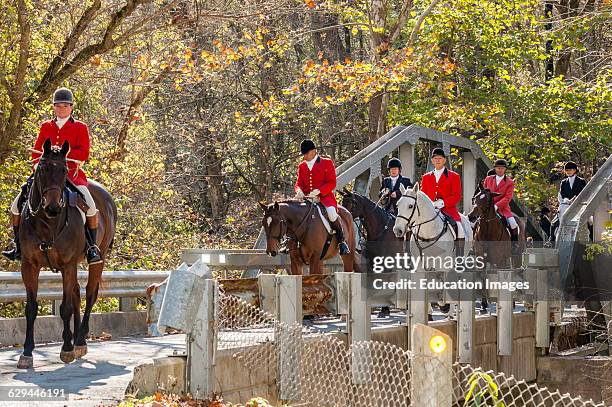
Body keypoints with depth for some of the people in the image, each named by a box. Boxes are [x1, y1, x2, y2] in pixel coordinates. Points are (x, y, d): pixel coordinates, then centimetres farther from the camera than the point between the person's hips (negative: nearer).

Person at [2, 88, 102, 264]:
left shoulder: (80, 127, 4)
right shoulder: (45, 127, 15)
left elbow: (84, 154, -7)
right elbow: (36, 151, 16)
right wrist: (37, 165, -5)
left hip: (72, 173, -3)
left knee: (90, 205, -26)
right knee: (17, 205, -6)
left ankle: (92, 247, -10)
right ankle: (18, 246, 8)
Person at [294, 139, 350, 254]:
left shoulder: (327, 162, 1)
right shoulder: (302, 166, 15)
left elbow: (332, 183, -5)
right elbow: (299, 183, 13)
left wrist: (317, 191, -20)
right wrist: (299, 191, -12)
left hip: (325, 196, -5)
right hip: (307, 198, 5)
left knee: (331, 212, -33)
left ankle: (341, 240, -15)